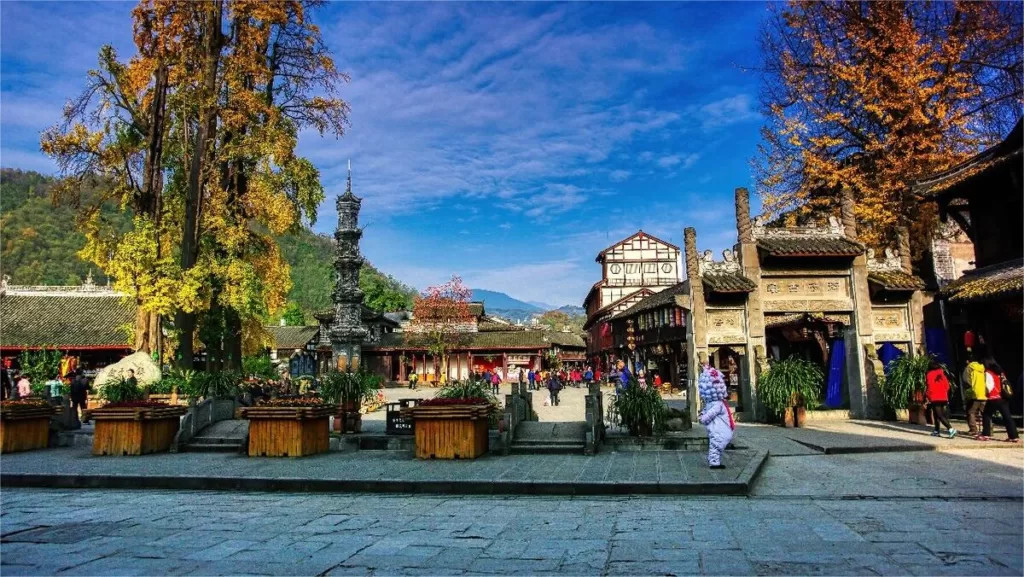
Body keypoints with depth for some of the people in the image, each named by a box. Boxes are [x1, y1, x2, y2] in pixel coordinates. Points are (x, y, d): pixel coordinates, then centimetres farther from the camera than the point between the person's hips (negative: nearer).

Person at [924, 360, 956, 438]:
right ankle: (936, 431, 21)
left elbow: (930, 387, -10)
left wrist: (926, 396, 1)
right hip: (944, 398, 7)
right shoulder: (942, 373, 9)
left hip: (935, 398, -7)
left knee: (940, 415, -9)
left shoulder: (929, 374, -7)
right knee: (936, 414, 17)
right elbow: (947, 385, 10)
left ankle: (951, 429, -24)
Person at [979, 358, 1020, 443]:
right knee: (1007, 417, 5)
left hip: (993, 399, -6)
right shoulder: (1000, 372, 15)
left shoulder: (988, 373, -7)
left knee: (986, 415, 7)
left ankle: (986, 435, 5)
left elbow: (989, 386, -16)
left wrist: (986, 393, -1)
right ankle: (1014, 436, 2)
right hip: (1003, 398, 6)